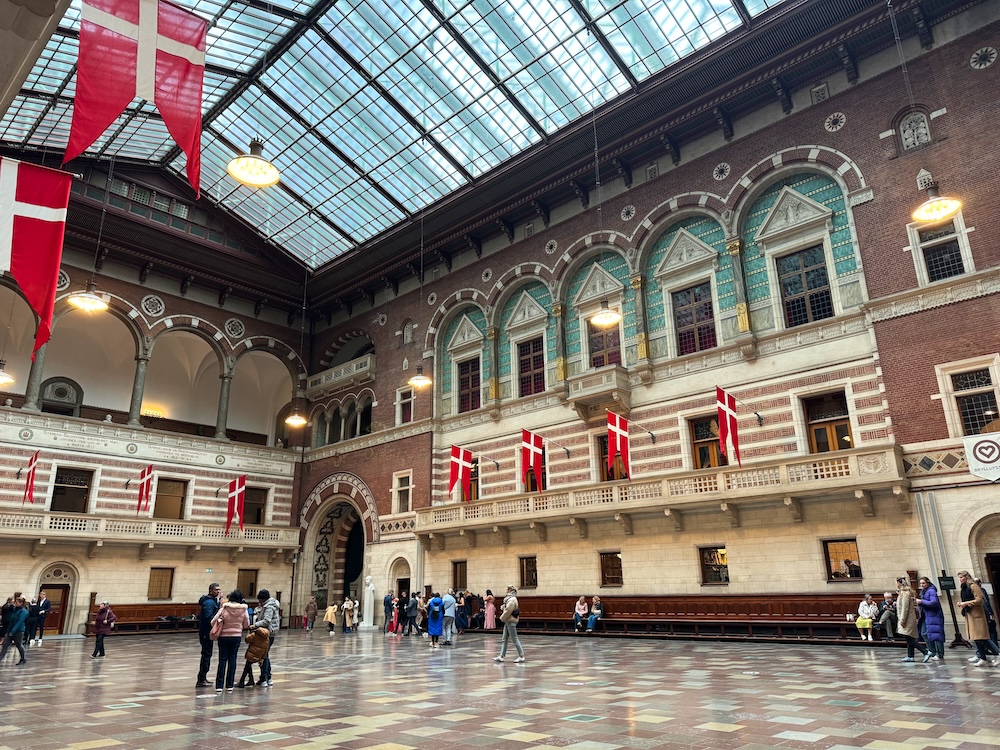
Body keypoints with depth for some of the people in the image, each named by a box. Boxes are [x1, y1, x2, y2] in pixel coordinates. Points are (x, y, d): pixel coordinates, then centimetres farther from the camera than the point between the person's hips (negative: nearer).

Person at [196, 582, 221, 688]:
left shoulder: (212, 601, 14)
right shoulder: (209, 602, -18)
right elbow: (209, 618, -25)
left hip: (205, 633, 10)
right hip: (207, 633, -10)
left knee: (206, 655, 17)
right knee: (206, 655, -5)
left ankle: (202, 678, 27)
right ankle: (201, 680, 0)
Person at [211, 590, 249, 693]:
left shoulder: (224, 609, -13)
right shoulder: (243, 610, -7)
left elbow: (213, 622, -13)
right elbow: (246, 625, 1)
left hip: (224, 637, -1)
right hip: (237, 637, 1)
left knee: (222, 660, 5)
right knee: (232, 660, 9)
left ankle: (219, 686, 3)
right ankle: (229, 685, 11)